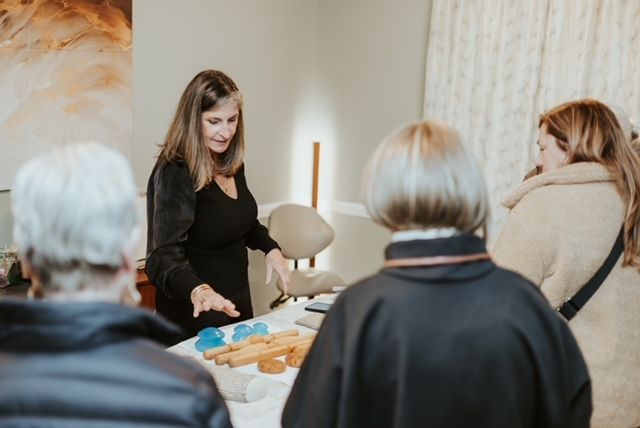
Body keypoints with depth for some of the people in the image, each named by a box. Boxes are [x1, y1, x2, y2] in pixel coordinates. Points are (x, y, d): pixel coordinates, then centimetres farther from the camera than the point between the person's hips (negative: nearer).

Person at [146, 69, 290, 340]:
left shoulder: (231, 164, 0)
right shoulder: (175, 174, -23)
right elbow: (164, 257, -32)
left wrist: (270, 248, 1)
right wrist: (198, 291, -50)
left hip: (236, 303, 7)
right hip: (195, 313, -7)